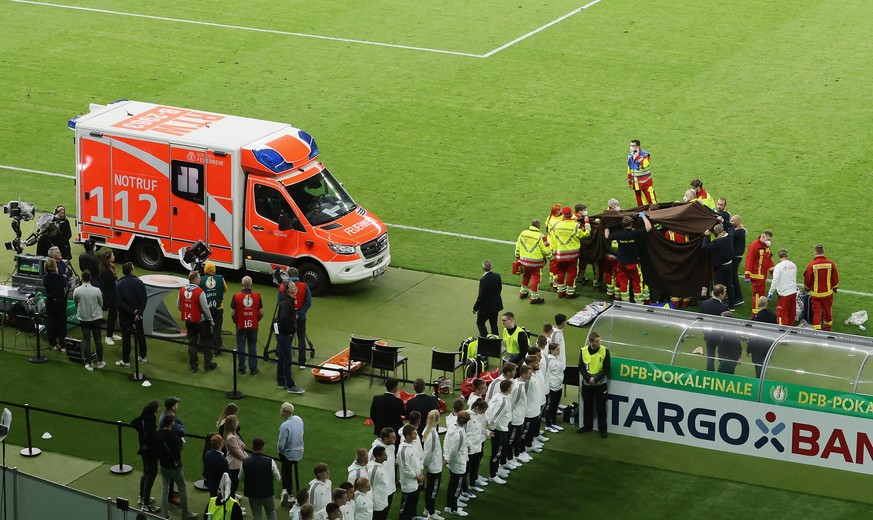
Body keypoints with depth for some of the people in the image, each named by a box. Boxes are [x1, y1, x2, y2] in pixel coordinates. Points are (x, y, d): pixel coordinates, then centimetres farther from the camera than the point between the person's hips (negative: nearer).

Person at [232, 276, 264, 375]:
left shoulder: (236, 296, -13)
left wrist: (235, 322, 9)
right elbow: (261, 313, -4)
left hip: (241, 326, -1)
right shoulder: (257, 296, -8)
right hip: (253, 326, 1)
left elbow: (233, 313, -9)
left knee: (241, 347, 10)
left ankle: (242, 368, 16)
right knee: (252, 347, 11)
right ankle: (253, 368, 13)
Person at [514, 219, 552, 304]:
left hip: (524, 260, 5)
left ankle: (523, 292, 38)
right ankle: (534, 297, 8)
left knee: (526, 276, 25)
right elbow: (546, 251, -12)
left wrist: (517, 257, 24)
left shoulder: (523, 233, 0)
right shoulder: (541, 237, -18)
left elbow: (518, 247, 10)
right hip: (536, 262, -5)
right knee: (535, 278, 4)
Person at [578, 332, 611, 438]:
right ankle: (587, 426, 28)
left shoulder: (604, 351, -9)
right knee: (587, 406, 13)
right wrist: (588, 378, -14)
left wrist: (595, 379, -15)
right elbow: (581, 367, 0)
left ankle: (602, 429, 10)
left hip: (600, 384, -2)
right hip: (587, 384, 2)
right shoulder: (584, 351, -3)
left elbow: (606, 368, -7)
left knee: (601, 407, 1)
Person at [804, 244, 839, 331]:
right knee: (827, 311, 19)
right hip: (828, 293, 2)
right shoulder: (831, 264, -11)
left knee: (816, 312, 3)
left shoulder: (811, 265, -17)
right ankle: (827, 328, 35)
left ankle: (816, 330, -4)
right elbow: (835, 279, -1)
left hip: (815, 293, -2)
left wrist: (807, 289, 14)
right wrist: (834, 288, 19)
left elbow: (807, 280, -7)